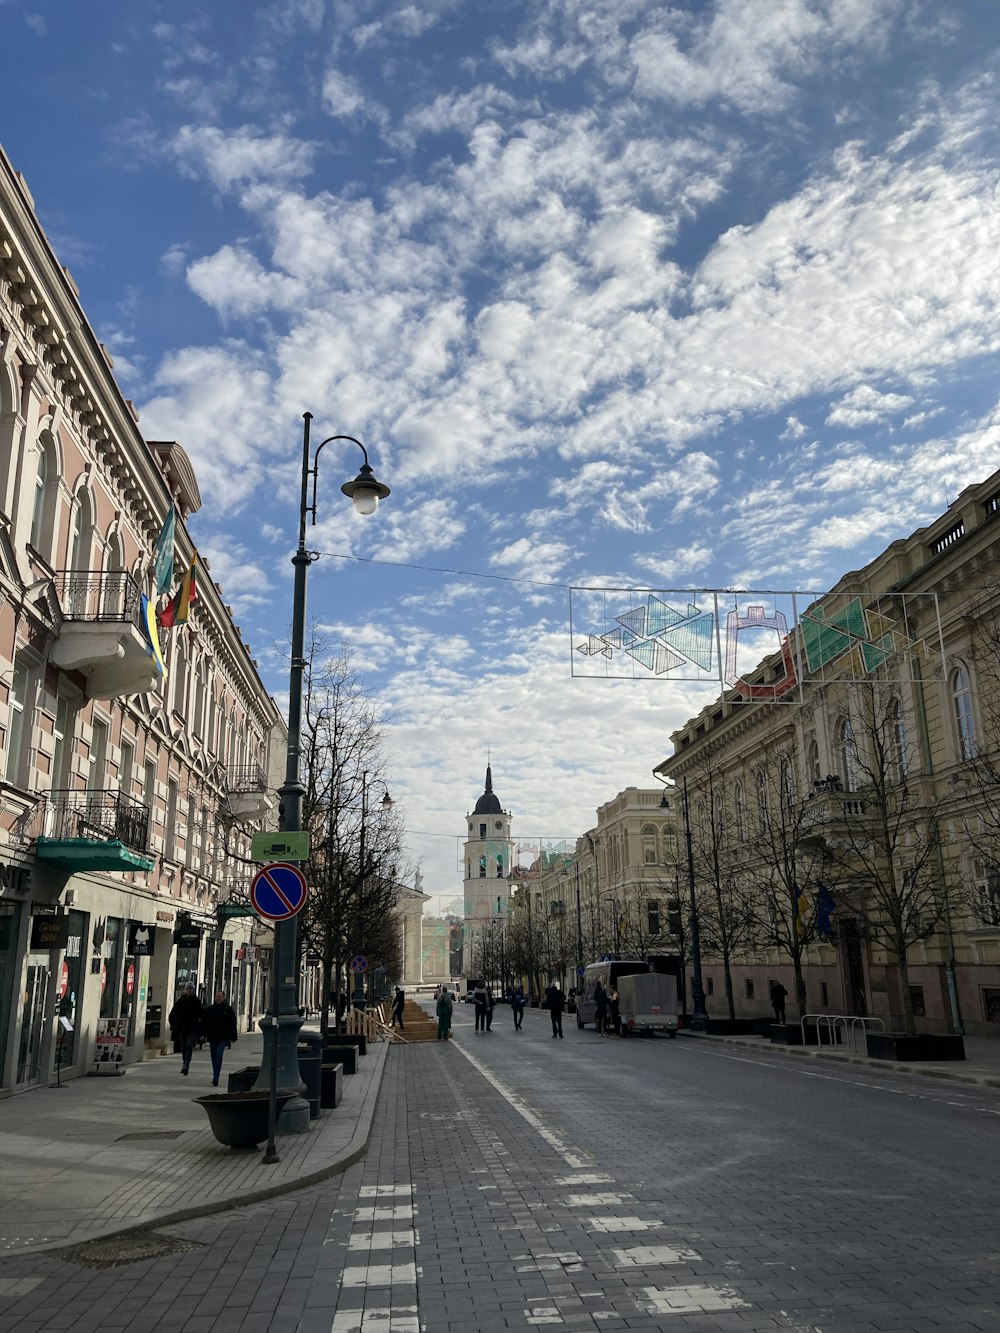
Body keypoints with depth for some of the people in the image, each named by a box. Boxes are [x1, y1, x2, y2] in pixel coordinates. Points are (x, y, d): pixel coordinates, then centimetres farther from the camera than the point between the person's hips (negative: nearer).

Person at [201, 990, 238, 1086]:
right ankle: (215, 1077, 28)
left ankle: (215, 1079, -17)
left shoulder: (228, 1009, 2)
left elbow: (233, 1025, 4)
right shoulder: (210, 1009, 7)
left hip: (222, 1038, -3)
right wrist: (204, 1034, 1)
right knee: (214, 1058, 12)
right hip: (212, 1038, 4)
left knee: (218, 1057, -14)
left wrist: (232, 1038, 0)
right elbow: (204, 1023, 11)